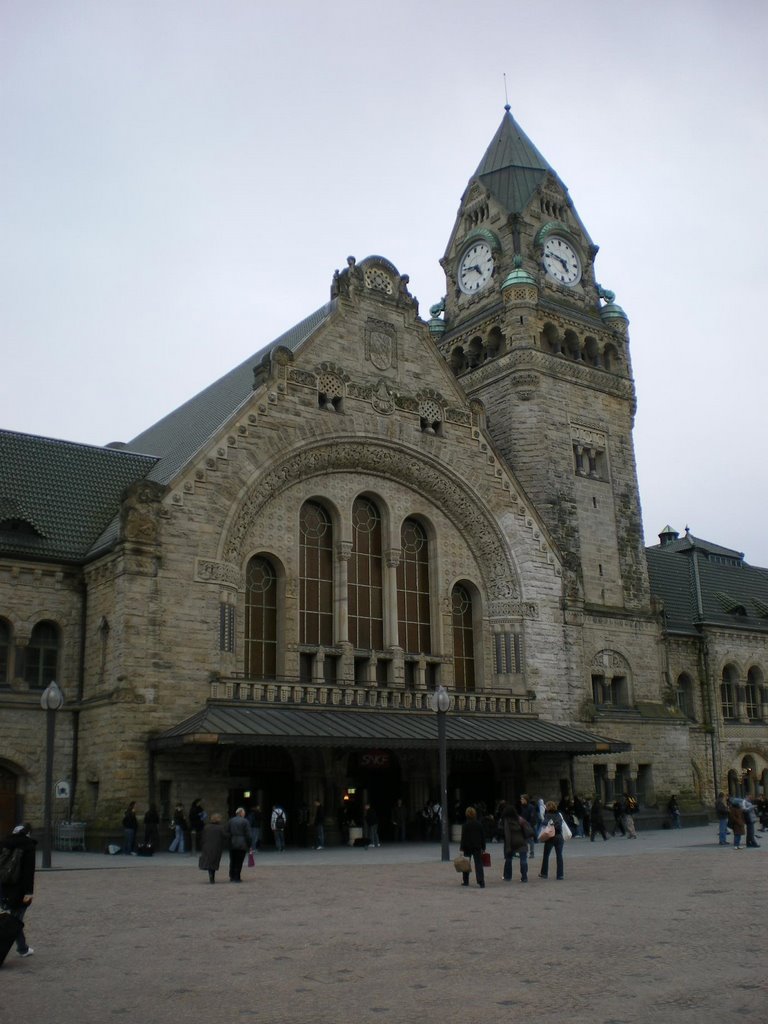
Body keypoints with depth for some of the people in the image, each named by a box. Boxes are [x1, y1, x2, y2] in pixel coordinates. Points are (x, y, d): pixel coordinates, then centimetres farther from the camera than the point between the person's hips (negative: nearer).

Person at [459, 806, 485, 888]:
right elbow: (483, 836, 6)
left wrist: (461, 849, -8)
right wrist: (483, 848, 13)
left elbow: (463, 837, -11)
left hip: (467, 847, -2)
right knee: (479, 864, -2)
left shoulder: (465, 825, -9)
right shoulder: (479, 824, 1)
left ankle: (465, 881, 21)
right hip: (477, 847, 2)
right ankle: (481, 882, -15)